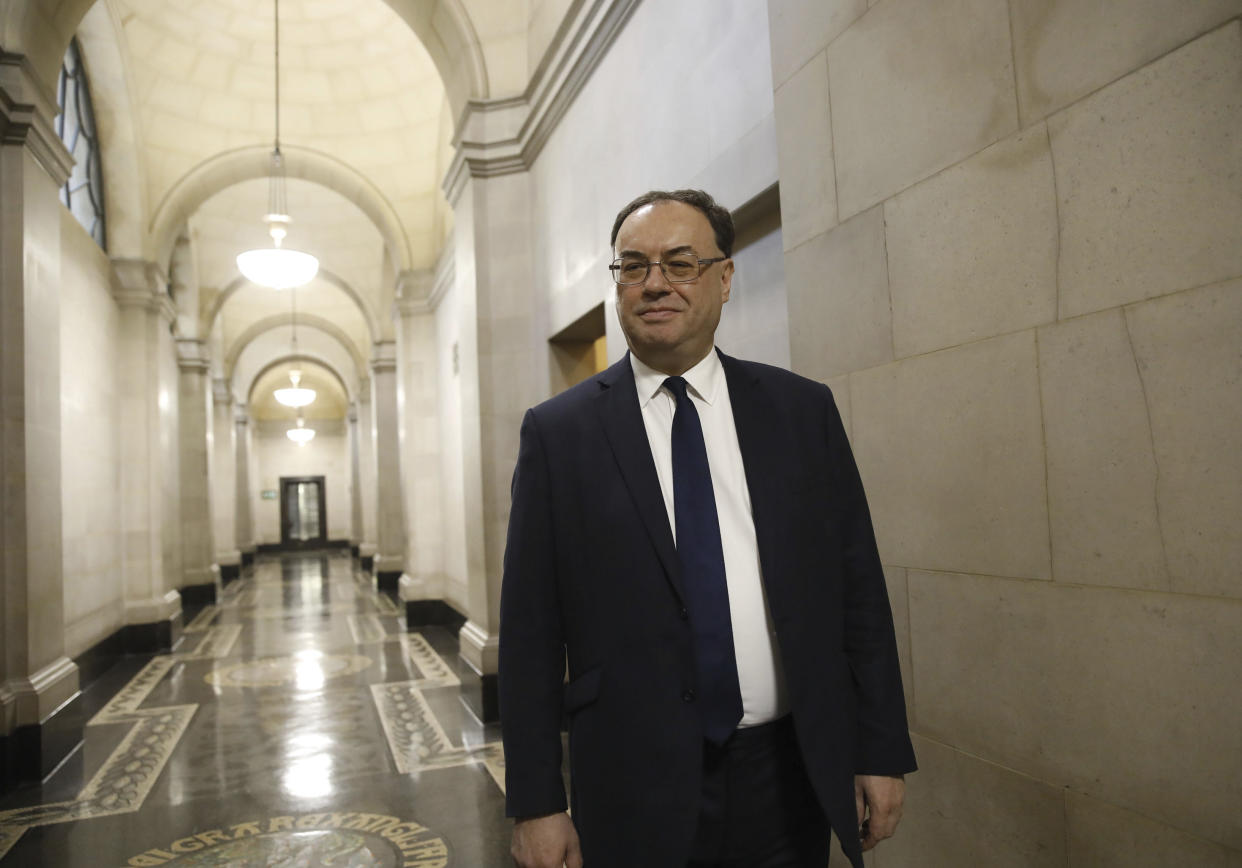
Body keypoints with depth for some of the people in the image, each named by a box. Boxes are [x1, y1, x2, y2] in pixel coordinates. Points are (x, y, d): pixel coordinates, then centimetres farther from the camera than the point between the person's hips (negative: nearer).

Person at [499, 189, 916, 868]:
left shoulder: (803, 410, 1)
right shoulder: (557, 431, -4)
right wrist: (537, 802, -5)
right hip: (633, 792, -1)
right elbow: (529, 630, -4)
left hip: (788, 778, 2)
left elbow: (858, 589, 3)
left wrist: (882, 753, 2)